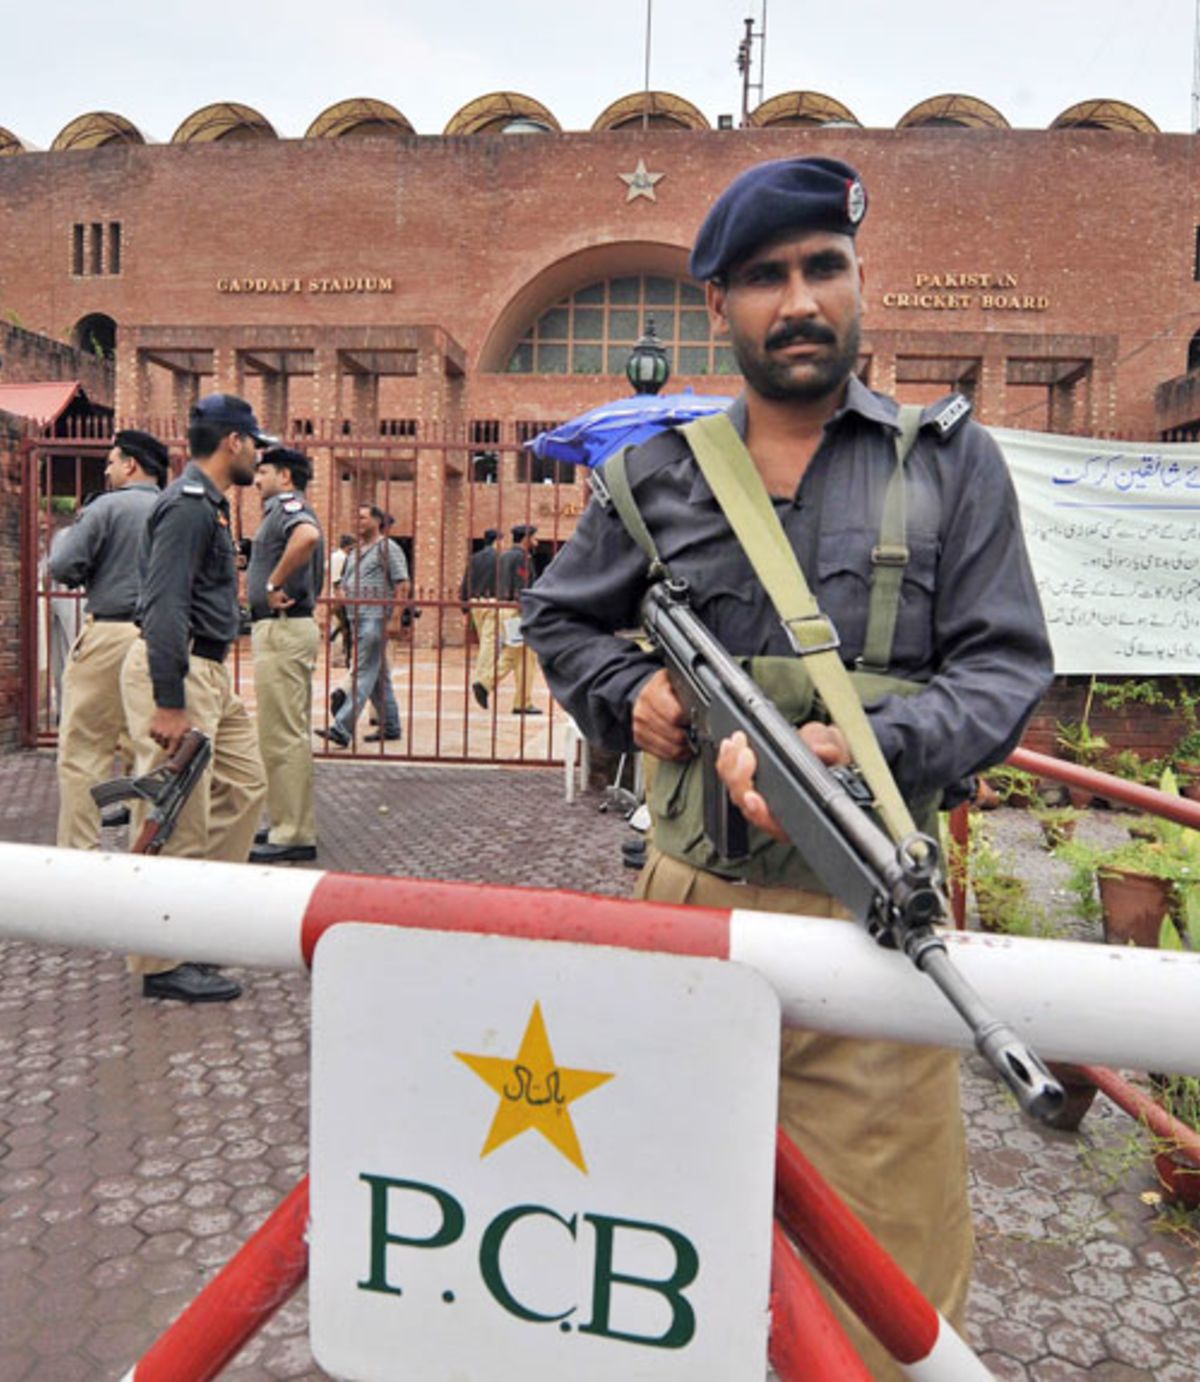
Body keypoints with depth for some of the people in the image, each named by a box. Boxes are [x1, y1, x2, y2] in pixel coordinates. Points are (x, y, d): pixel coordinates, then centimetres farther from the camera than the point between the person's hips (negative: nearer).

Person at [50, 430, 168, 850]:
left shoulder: (108, 506, -5)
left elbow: (63, 567, -9)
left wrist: (64, 534, 11)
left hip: (110, 636, -6)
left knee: (83, 750, 0)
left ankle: (79, 853, 1)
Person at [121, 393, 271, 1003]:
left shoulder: (207, 502, 17)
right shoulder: (188, 505, -15)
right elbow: (165, 607, -23)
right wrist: (169, 703, -26)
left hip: (209, 671, 11)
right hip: (176, 672, -11)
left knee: (243, 785, 15)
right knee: (177, 820, -6)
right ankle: (163, 964, 4)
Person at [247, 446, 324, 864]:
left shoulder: (287, 505, -10)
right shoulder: (286, 510, 22)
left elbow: (307, 535, -33)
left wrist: (274, 584, -25)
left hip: (282, 629, -11)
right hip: (287, 628, 11)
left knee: (282, 736, -8)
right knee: (292, 733, 15)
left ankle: (292, 836, -4)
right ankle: (296, 826, 24)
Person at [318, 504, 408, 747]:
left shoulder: (388, 548, -3)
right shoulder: (355, 552, 21)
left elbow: (402, 585, -10)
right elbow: (345, 583, 30)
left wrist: (395, 616, -16)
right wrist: (343, 593, 10)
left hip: (375, 617, -9)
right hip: (356, 616, 9)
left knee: (363, 673, -13)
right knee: (378, 675, 13)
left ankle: (342, 729, -20)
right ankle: (390, 726, 21)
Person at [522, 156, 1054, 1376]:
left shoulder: (950, 462, 5)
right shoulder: (658, 473, 8)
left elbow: (1005, 668, -1)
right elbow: (556, 617, 20)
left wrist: (863, 749, -19)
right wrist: (627, 692, -1)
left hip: (872, 913, -1)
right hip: (691, 895, 2)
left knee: (881, 1269, 7)